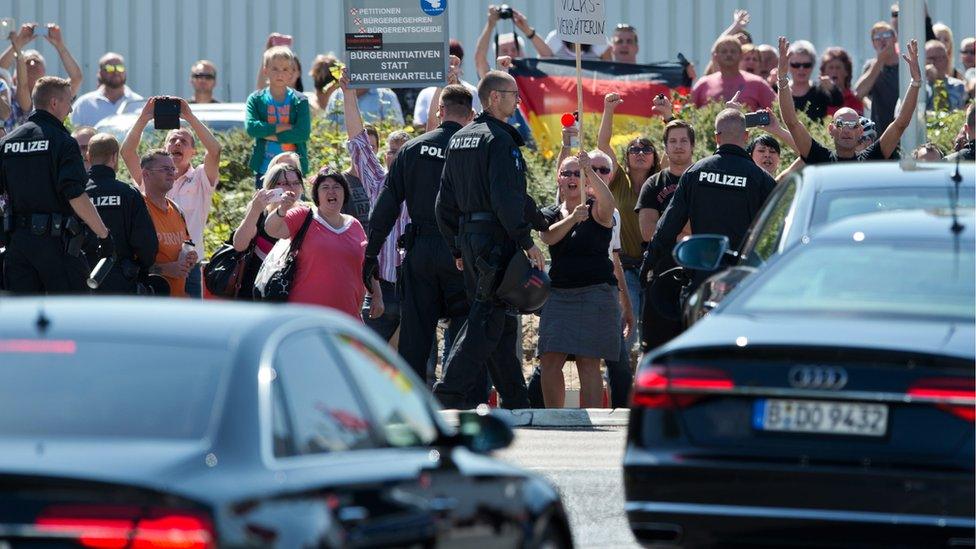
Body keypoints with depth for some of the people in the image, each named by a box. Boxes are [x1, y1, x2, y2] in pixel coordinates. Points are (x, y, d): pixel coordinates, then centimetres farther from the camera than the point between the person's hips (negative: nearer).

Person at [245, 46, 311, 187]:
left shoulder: (299, 101, 1)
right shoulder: (256, 99, 4)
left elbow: (303, 133, -11)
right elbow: (251, 127, -12)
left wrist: (270, 134, -14)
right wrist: (284, 128, -15)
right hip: (264, 169, 1)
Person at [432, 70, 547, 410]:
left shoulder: (458, 140, 16)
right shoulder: (499, 140, -11)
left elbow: (445, 202, 18)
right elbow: (506, 198, -20)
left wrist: (457, 248, 21)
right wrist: (527, 242, -16)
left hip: (468, 238, 9)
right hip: (496, 238, -9)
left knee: (500, 320, 13)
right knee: (488, 316, -8)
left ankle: (515, 399, 16)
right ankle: (452, 389, -16)